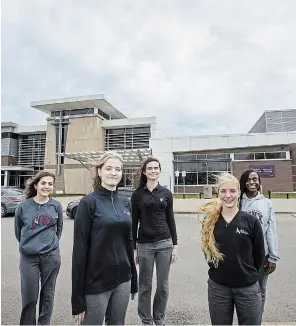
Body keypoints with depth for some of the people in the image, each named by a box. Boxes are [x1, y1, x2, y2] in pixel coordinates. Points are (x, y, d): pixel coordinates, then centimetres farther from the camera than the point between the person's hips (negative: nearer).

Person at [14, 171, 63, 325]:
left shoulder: (56, 205, -3)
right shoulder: (23, 206, -6)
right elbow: (18, 231, 9)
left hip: (51, 257, 1)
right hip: (28, 257, -1)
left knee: (47, 294, 14)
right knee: (29, 297, 6)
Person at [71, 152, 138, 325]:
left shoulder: (126, 202, 4)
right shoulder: (89, 202, -11)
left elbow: (129, 242, 10)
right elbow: (80, 249, -12)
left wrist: (133, 280, 13)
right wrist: (78, 298, -11)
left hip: (122, 280, 5)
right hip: (96, 282, -5)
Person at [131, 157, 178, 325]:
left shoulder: (166, 193, 3)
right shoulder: (137, 194, -1)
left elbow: (170, 220, 5)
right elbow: (134, 222, 1)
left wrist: (175, 245, 2)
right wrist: (133, 248, 0)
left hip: (165, 243, 2)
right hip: (144, 244, -1)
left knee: (163, 285, 13)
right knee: (145, 285, 11)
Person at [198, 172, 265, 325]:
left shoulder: (251, 221, -9)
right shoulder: (209, 221, -5)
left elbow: (259, 255, 1)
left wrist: (248, 274, 8)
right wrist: (219, 271, 4)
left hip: (248, 287, -1)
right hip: (218, 287, 1)